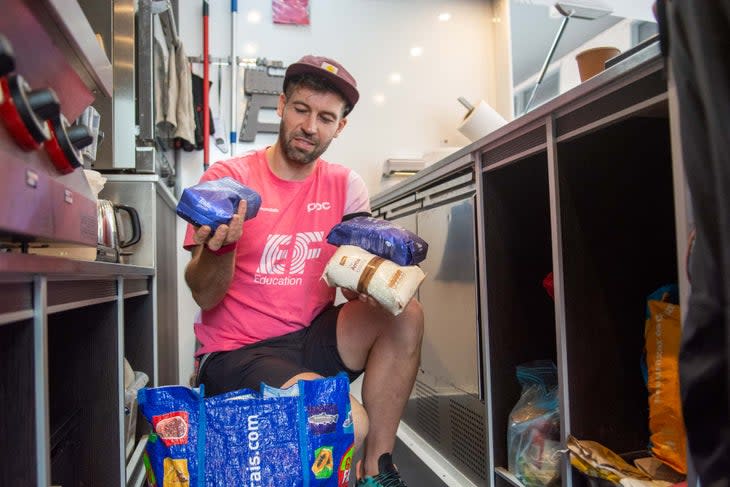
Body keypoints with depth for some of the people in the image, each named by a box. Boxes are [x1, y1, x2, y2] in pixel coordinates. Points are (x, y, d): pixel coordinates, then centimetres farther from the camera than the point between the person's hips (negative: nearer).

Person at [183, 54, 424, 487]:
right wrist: (220, 247, -32)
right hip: (238, 353, -4)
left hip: (312, 338, 5)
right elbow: (204, 297, -11)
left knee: (404, 316, -18)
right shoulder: (227, 179, -7)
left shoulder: (345, 186, 3)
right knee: (349, 426, -28)